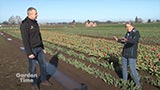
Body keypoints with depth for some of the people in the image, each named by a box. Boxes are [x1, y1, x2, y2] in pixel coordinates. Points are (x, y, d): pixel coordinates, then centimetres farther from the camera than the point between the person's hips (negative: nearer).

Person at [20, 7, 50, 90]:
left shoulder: (35, 23, 8)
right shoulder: (24, 25, -20)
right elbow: (25, 40, -22)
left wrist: (42, 48, 16)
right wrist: (29, 53, -23)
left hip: (38, 48, 8)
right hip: (31, 49, -7)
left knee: (43, 64, 11)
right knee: (33, 67, 4)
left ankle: (43, 80, 29)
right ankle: (34, 83, 24)